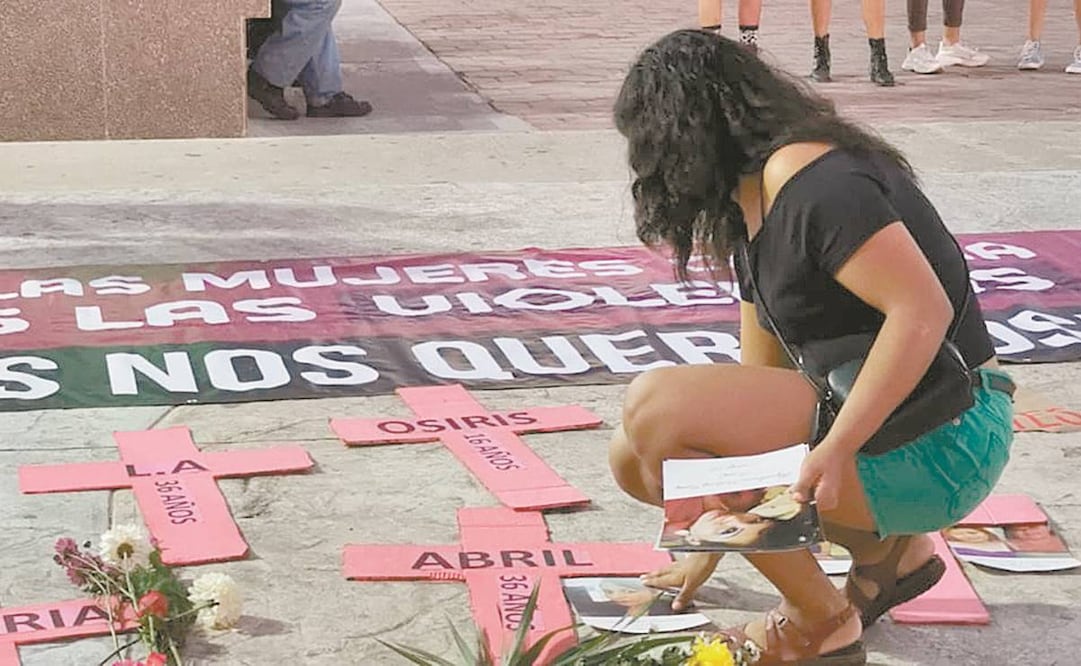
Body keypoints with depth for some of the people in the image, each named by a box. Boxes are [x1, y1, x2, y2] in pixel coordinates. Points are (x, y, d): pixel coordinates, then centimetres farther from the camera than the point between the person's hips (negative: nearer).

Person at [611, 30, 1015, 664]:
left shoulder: (813, 180, -15)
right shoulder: (752, 209, 15)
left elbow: (924, 310, -26)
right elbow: (760, 385, 20)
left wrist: (835, 449, -28)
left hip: (940, 445, -10)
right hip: (874, 432, 10)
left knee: (655, 407, -20)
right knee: (636, 458, 6)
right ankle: (887, 549, 12)